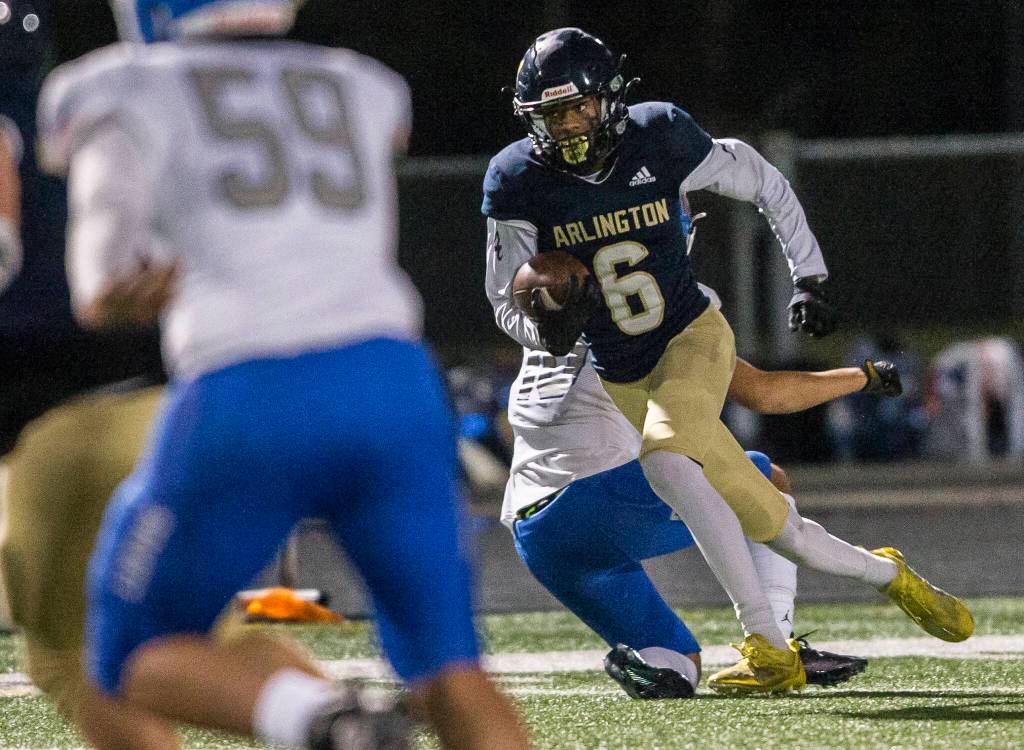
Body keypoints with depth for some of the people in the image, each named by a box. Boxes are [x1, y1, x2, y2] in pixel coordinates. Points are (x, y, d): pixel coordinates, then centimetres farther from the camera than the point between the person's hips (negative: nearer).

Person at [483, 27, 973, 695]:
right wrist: (546, 328, -28)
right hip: (623, 378, 3)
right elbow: (508, 303, -6)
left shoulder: (658, 139, -14)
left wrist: (809, 280, 4)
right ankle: (888, 575, 28)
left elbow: (765, 184, 3)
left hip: (693, 338, -3)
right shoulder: (519, 181, -11)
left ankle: (769, 646, -29)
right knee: (773, 526, 1)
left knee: (665, 460, -33)